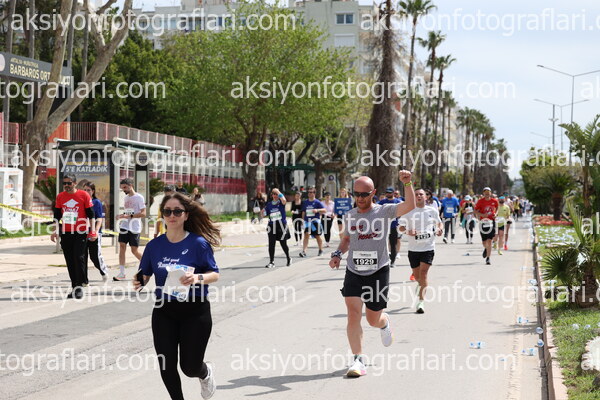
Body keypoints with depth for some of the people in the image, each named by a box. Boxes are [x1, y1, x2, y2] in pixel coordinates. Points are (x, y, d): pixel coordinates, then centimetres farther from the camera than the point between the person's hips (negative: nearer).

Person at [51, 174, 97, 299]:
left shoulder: (84, 195, -2)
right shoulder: (60, 197, 8)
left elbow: (91, 214, 0)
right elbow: (57, 216, 15)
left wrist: (92, 231, -6)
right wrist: (55, 231, 6)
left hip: (80, 233, -4)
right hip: (65, 234, 4)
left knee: (79, 258, -10)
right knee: (70, 262, 6)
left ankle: (79, 286, -4)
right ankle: (74, 287, 13)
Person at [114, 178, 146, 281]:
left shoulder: (139, 197, -8)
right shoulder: (126, 198, 15)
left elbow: (143, 214, -14)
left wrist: (129, 216, -21)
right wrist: (122, 216, 4)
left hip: (134, 228, -6)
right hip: (124, 226, 6)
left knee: (134, 250, -1)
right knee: (122, 247, -2)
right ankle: (121, 273, -2)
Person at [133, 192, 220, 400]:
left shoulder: (198, 243, -11)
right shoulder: (155, 245, -1)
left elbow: (214, 274, -7)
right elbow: (145, 274, 8)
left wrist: (197, 278, -27)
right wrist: (139, 282, -15)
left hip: (195, 312, -3)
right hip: (164, 311, 3)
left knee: (190, 366, 3)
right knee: (167, 367, 2)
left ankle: (206, 373, 42)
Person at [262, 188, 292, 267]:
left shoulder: (280, 202, -2)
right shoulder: (269, 204, 8)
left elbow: (284, 201, -27)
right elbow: (264, 215, 13)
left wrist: (280, 193, -27)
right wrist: (263, 212, -8)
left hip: (281, 226, -3)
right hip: (272, 226, 3)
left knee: (283, 244, 6)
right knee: (271, 244, -1)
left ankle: (289, 259, 29)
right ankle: (271, 262, 6)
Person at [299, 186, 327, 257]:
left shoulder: (317, 202, -3)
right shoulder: (305, 202, 10)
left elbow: (324, 210, -11)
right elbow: (303, 212, 19)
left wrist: (317, 210, -27)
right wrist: (303, 220, 16)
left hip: (315, 221, -2)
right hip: (307, 221, 2)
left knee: (317, 236, 9)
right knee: (306, 235, -13)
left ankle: (320, 250, 30)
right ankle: (304, 251, -19)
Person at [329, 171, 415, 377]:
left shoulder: (384, 211, -7)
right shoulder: (349, 216, 5)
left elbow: (410, 205, -23)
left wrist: (407, 183, -36)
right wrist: (338, 254, 4)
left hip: (378, 271, -2)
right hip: (353, 272, 2)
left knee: (373, 319, 7)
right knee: (353, 315, -13)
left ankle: (385, 323, 46)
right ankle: (358, 361, -8)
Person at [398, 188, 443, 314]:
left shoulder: (432, 211, 4)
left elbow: (439, 223, 19)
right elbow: (401, 227, 1)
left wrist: (439, 229, -3)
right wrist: (408, 231, -20)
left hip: (428, 247, -1)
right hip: (413, 248, 1)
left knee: (423, 272, -15)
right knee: (417, 275, 10)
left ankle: (421, 302, -16)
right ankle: (421, 286, 46)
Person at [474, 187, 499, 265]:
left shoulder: (494, 201, 1)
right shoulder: (480, 201, -4)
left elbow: (497, 208, 20)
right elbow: (475, 211, -3)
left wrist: (495, 214, 0)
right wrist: (482, 214, -21)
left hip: (491, 221, 0)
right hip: (483, 222, 0)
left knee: (489, 241, -12)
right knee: (484, 242, 9)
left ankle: (488, 259, -8)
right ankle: (486, 249, 48)